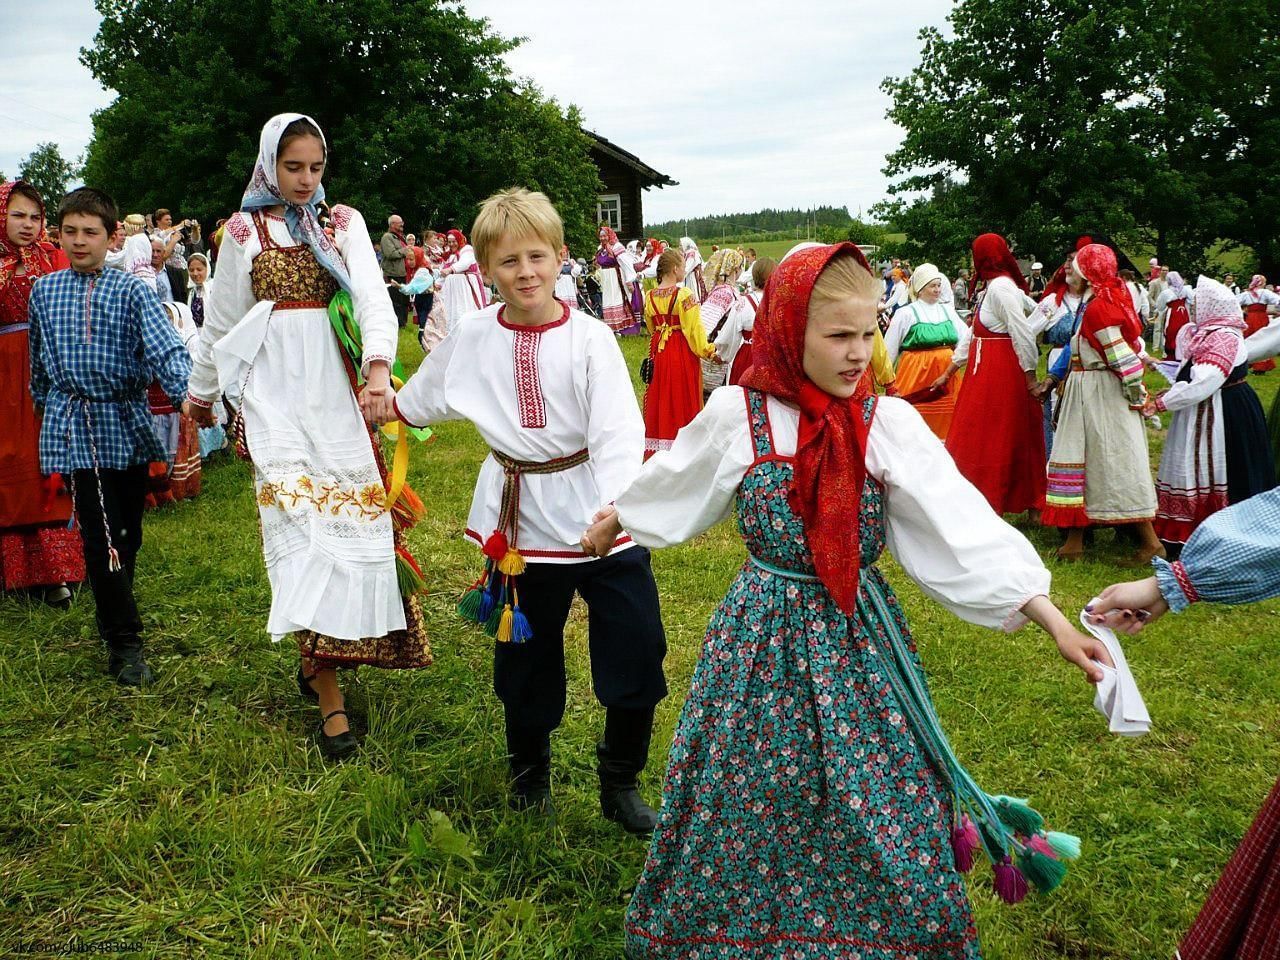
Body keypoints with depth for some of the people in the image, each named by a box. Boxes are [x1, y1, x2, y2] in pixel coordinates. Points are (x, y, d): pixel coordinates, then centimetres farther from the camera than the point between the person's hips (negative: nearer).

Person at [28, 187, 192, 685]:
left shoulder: (130, 289, -3)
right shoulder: (45, 290, 6)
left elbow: (165, 346, -15)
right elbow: (39, 356, 18)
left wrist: (188, 394, -31)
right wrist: (44, 404, 23)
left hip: (128, 423, 0)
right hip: (75, 425, 0)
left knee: (128, 531, 11)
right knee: (101, 534, -7)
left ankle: (114, 620, 31)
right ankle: (125, 641, -2)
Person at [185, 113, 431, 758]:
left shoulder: (344, 223, 10)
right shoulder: (244, 231, 9)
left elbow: (373, 295, -7)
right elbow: (220, 323, 18)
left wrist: (379, 366, -25)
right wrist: (201, 393, 24)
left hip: (338, 384, 2)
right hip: (275, 389, -2)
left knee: (353, 514, -1)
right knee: (300, 512, -12)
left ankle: (317, 660, 20)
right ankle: (329, 698, -10)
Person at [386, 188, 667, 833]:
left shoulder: (589, 337, -9)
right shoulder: (474, 338, 1)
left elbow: (619, 430, -19)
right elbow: (424, 396, 23)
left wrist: (614, 505, -34)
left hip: (598, 516, -2)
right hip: (521, 524, 2)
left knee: (638, 648, -2)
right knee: (525, 654, 14)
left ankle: (620, 785, 20)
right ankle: (529, 777, 38)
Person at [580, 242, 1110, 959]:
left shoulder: (889, 424, -8)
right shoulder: (736, 414, -7)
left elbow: (965, 526, -12)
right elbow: (671, 484, 12)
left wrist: (1054, 621, -18)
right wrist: (615, 521, 28)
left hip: (860, 636, 0)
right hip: (763, 637, 0)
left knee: (884, 813, 4)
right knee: (751, 798, 10)